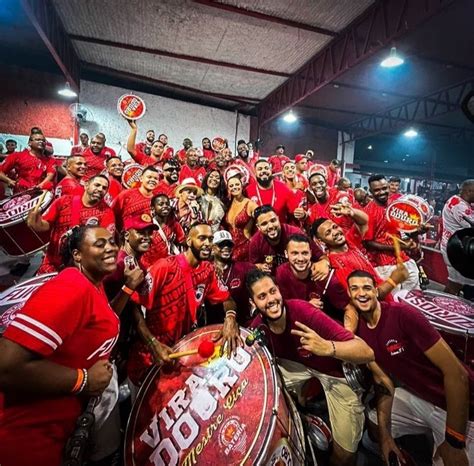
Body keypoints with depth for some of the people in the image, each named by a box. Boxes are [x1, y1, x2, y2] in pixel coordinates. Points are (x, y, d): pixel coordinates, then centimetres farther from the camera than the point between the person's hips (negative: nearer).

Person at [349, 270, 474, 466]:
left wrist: (453, 442, -20)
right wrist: (384, 433, -4)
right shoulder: (360, 331, -5)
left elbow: (457, 373, -25)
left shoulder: (403, 314, -27)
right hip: (415, 397, 6)